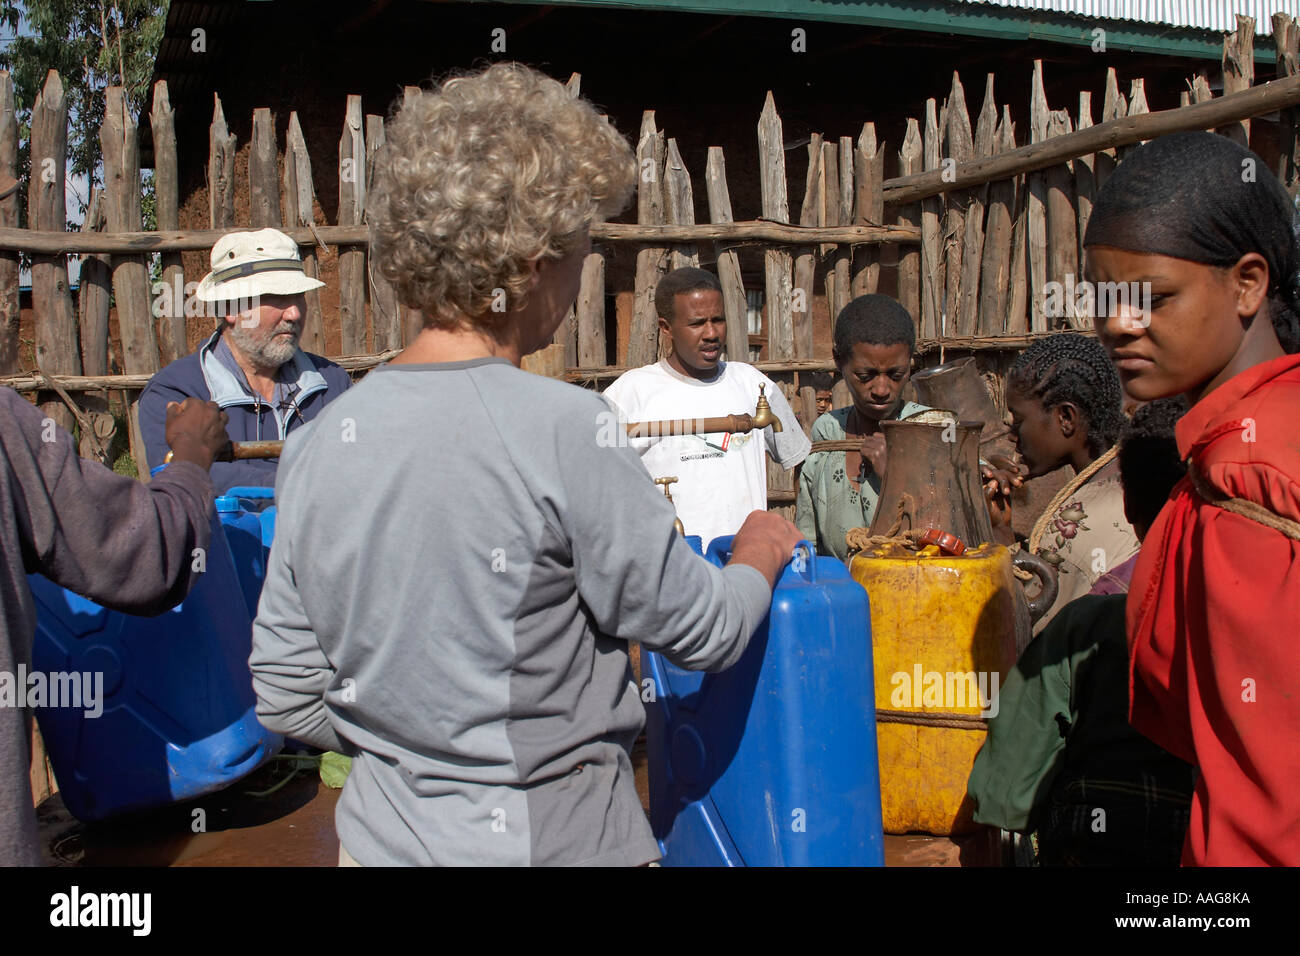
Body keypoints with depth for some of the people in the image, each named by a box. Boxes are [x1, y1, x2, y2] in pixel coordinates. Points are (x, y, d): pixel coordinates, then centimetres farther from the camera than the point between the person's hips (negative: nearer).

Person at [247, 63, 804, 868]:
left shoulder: (318, 441, -4)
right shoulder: (564, 430, -22)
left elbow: (286, 698, 1)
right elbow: (700, 630, -11)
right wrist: (760, 560, 9)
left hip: (383, 833, 5)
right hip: (548, 837, -5)